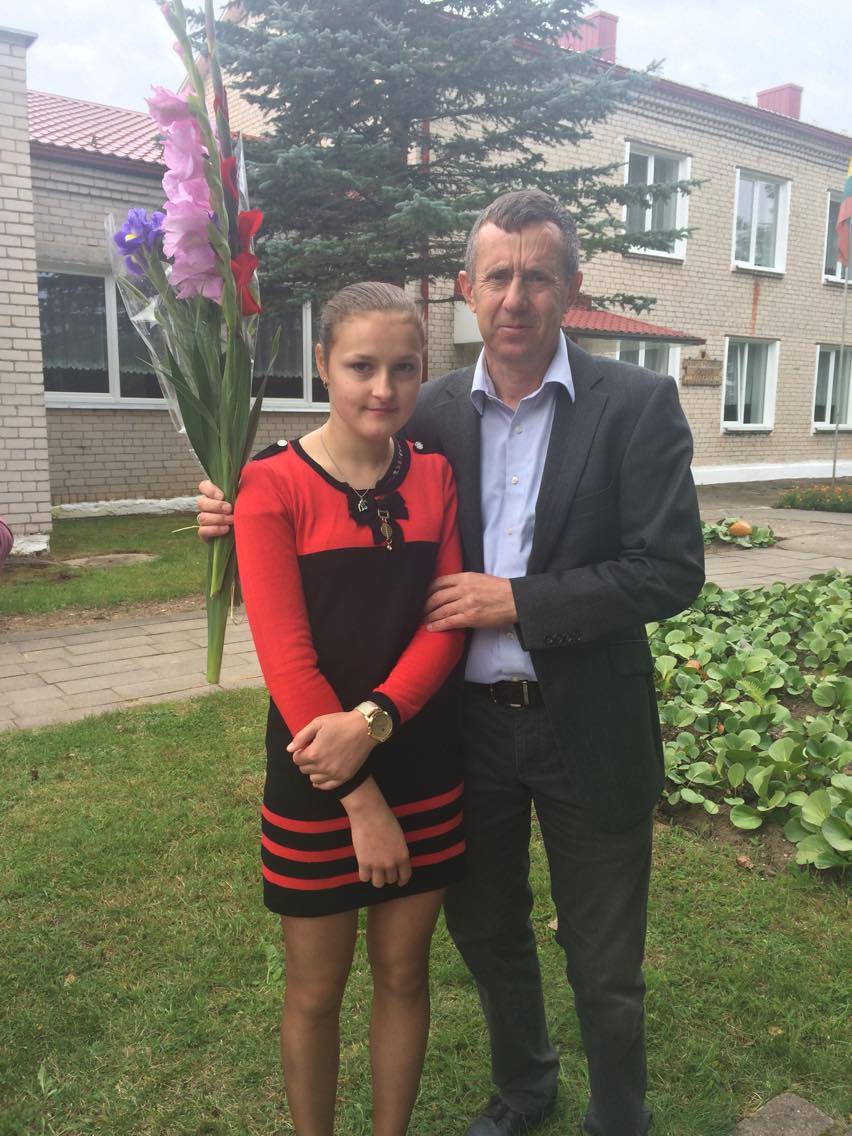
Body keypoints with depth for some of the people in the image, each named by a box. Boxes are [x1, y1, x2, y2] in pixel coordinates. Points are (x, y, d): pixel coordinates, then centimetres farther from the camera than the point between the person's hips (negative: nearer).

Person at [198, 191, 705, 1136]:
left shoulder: (637, 404, -10)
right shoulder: (431, 412, 0)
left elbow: (672, 569, -16)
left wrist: (515, 599, -20)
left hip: (584, 729, -3)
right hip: (466, 725, 4)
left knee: (604, 970, 13)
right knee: (486, 932, 23)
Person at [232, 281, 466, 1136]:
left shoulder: (434, 476, 1)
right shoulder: (272, 484, -12)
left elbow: (447, 621, -4)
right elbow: (286, 656, -15)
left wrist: (373, 720, -21)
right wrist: (361, 802, -15)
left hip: (423, 767, 4)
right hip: (315, 778, -3)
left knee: (404, 972, 18)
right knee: (316, 988, 15)